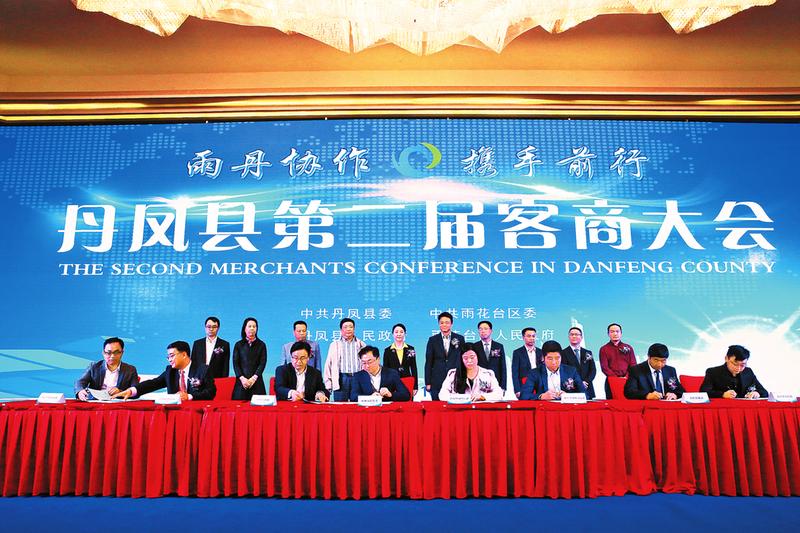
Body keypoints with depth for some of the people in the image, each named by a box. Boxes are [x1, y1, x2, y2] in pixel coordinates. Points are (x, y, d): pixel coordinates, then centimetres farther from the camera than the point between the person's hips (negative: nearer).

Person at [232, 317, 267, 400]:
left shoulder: (261, 345, 9)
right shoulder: (238, 345, 11)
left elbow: (263, 363, 1)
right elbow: (235, 363, 3)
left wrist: (254, 378, -12)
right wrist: (242, 378, -11)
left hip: (256, 382, 0)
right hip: (241, 381, 1)